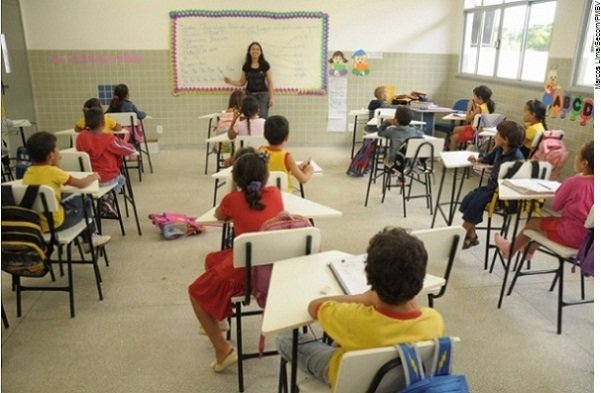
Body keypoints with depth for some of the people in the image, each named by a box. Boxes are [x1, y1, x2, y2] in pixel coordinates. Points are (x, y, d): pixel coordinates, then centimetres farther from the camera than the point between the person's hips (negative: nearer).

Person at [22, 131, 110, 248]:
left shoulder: (28, 173, 1)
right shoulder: (52, 171, -17)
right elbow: (81, 184, -11)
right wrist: (93, 177, 8)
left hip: (33, 223, 7)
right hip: (54, 223, -7)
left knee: (67, 202, 32)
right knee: (85, 201, 16)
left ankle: (89, 237, 39)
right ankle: (91, 237, 29)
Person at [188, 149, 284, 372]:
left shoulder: (232, 199, -6)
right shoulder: (275, 194, 2)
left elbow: (219, 216, 18)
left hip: (246, 274, -6)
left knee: (196, 292, 20)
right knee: (213, 260, 31)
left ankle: (223, 350, 12)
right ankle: (216, 319, 45)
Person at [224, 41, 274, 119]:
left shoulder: (265, 65, -1)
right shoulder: (246, 66, 5)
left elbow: (270, 82, 2)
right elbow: (242, 82, 11)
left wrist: (271, 97, -3)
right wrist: (230, 81, -5)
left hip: (262, 95, -2)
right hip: (249, 95, 2)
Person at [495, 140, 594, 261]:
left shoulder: (572, 182, -21)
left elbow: (555, 206, -8)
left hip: (571, 235, -7)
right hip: (587, 235, 7)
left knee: (533, 222, 15)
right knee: (544, 222, 28)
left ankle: (510, 249, 39)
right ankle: (529, 250, 48)